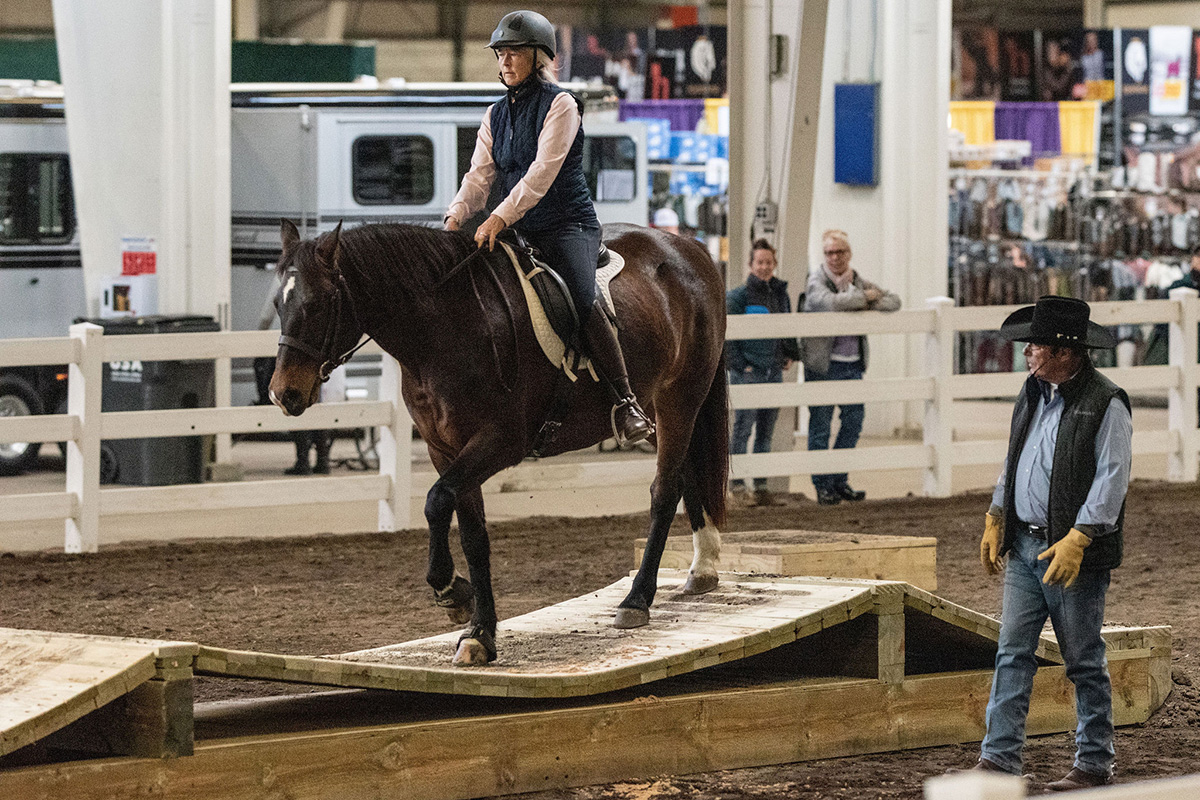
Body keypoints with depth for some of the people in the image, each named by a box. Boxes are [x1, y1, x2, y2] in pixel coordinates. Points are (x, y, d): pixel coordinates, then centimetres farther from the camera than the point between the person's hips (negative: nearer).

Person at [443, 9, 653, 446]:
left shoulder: (560, 105, -5)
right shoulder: (496, 116, 14)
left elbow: (542, 171, -16)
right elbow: (480, 174, 7)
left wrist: (500, 217, -27)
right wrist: (458, 213, -13)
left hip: (569, 225, -7)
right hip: (518, 232, 7)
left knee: (582, 300, -29)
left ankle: (626, 403, -28)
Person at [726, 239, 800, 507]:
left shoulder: (781, 293, 12)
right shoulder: (739, 296, -6)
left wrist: (790, 354, 12)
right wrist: (739, 364, -12)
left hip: (774, 371, 6)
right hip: (748, 372, -6)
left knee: (766, 432, 8)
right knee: (742, 429, -6)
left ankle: (761, 487, 13)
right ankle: (738, 487, -3)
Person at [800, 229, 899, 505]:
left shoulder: (858, 283, 11)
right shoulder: (817, 281, -7)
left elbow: (893, 301, 12)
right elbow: (830, 302, -28)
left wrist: (869, 305, -8)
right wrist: (864, 297, -15)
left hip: (852, 365, 6)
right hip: (823, 365, -6)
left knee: (853, 422, 7)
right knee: (820, 426, 0)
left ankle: (839, 481, 19)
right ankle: (823, 485, 7)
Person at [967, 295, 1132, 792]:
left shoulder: (1105, 405, -13)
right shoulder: (1033, 393, 11)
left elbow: (1111, 480, -18)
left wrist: (1076, 540, -23)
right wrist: (995, 519, 16)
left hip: (1076, 555, -7)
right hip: (1024, 546, 7)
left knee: (1084, 662, 3)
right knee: (1012, 653, 2)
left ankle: (1094, 764, 13)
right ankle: (1000, 758, 2)